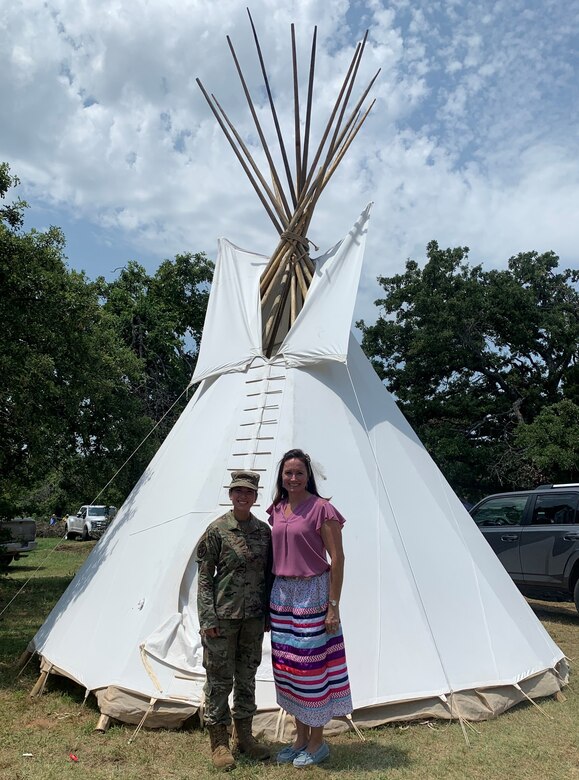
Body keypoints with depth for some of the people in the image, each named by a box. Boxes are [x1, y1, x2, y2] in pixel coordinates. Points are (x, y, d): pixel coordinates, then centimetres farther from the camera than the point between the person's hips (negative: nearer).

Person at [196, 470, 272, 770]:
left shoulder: (264, 530, 3)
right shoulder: (217, 530, -10)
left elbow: (269, 574, 9)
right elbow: (204, 577, -8)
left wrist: (269, 613, 9)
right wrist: (207, 618, -12)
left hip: (254, 618, 5)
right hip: (223, 617, -4)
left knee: (247, 677, 17)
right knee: (219, 679, 7)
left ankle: (245, 736, 34)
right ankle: (219, 742, 24)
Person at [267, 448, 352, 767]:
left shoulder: (321, 509, -12)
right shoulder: (276, 510, 7)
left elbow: (337, 559, -11)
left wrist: (334, 606, -13)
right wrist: (271, 595, 14)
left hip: (312, 592, -6)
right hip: (282, 593, 6)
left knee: (312, 664, 3)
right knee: (287, 664, 14)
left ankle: (317, 742, 24)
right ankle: (300, 737, 32)